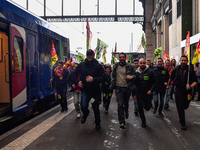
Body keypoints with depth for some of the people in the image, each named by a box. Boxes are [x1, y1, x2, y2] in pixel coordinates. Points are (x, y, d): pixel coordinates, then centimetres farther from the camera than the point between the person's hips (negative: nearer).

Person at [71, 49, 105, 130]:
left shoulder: (98, 66, -4)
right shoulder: (82, 65, 1)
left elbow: (103, 77, -10)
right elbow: (74, 74, 12)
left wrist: (93, 79, -23)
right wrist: (77, 82, -3)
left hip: (95, 90, 0)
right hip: (85, 90, 1)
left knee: (96, 109, 10)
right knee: (83, 107, -15)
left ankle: (97, 123, 36)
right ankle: (85, 114, 24)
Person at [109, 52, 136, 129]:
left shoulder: (129, 67, -2)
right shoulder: (115, 66, 6)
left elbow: (135, 75, 1)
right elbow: (113, 76, 18)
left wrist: (132, 77, -21)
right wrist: (112, 85, 11)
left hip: (127, 88, 0)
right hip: (118, 88, 0)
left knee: (126, 103, 17)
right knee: (120, 104, -11)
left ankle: (126, 111, 52)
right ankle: (121, 122, -6)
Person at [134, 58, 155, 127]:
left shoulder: (150, 71, -8)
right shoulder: (136, 72, -3)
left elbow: (154, 82, -2)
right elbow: (134, 83, 5)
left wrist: (151, 90, -14)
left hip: (148, 92, -1)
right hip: (139, 93, 1)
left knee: (147, 108, 5)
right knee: (140, 107, 0)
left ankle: (147, 104, 43)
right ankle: (143, 121, 21)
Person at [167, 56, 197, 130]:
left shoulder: (190, 70, -7)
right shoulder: (176, 69, -3)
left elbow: (195, 81, -6)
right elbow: (171, 78, 14)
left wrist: (191, 86, -25)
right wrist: (168, 85, 24)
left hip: (187, 91, 1)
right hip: (178, 90, 0)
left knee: (186, 106, 11)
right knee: (180, 107, -1)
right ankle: (182, 123, 9)